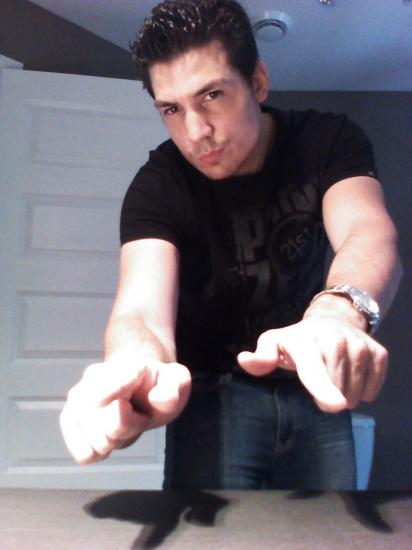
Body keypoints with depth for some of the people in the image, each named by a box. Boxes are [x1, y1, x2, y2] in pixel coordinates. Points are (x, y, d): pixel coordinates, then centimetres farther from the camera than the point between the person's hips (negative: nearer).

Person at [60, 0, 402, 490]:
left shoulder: (327, 141, -14)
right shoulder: (157, 188, -19)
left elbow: (370, 232, -33)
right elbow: (142, 308, -35)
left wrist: (338, 314, -57)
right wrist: (135, 367, -60)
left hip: (317, 382, 3)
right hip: (215, 391, -2)